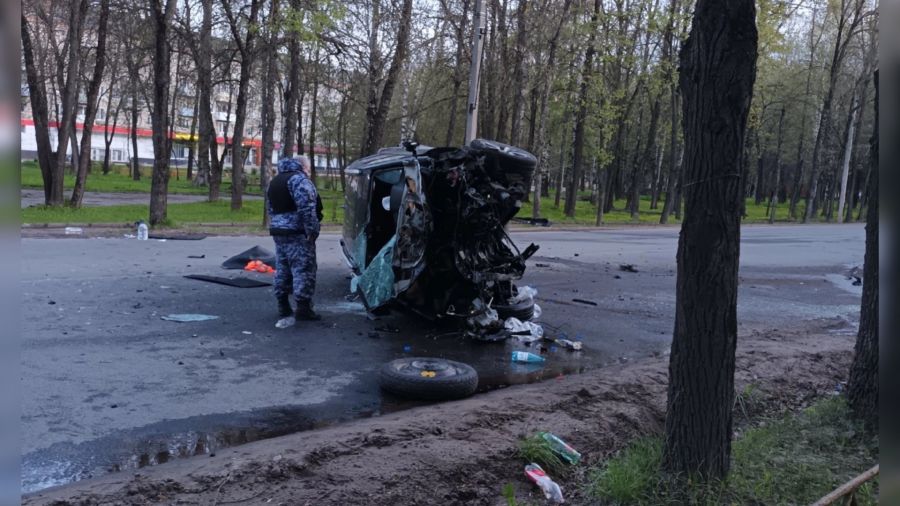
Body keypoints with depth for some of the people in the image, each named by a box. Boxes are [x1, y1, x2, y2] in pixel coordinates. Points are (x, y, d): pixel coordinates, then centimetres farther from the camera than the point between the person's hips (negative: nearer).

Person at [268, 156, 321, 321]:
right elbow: (306, 207, -20)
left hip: (278, 231, 9)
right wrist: (312, 229, -19)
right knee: (304, 269, -7)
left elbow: (271, 208, 23)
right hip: (297, 233, -9)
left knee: (282, 268, 13)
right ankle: (303, 307, -9)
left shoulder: (275, 181, 21)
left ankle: (283, 305, 16)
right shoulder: (299, 178, -10)